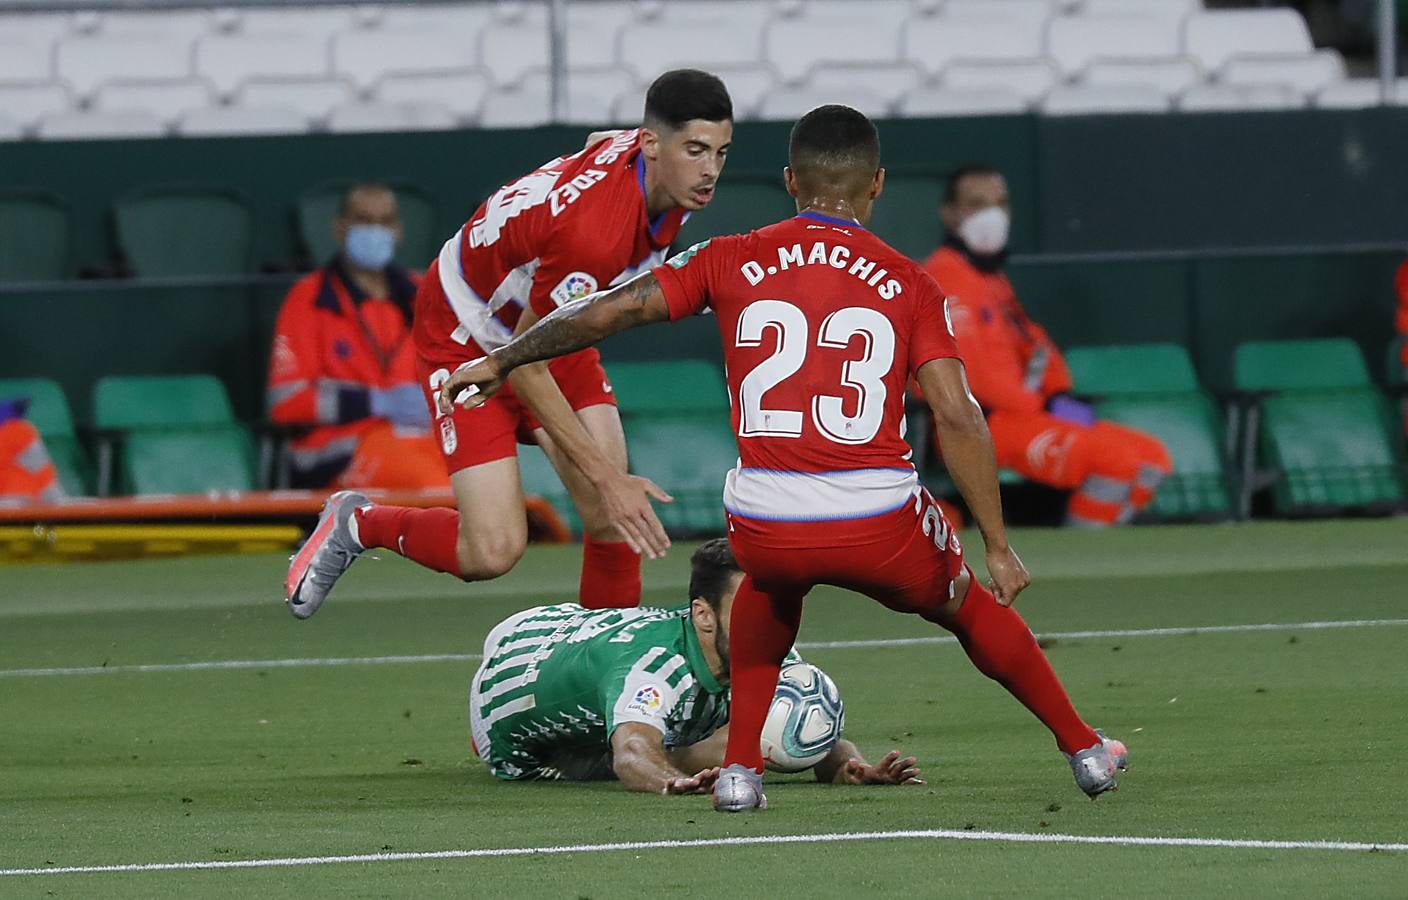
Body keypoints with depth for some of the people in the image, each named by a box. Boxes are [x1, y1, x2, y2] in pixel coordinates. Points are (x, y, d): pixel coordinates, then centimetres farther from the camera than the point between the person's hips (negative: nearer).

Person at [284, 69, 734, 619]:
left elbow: (601, 142, 13)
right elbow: (524, 364, -29)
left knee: (614, 521, -9)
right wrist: (605, 476, -26)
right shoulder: (591, 231, -39)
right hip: (468, 340, -8)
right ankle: (357, 524, 13)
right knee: (493, 550, -15)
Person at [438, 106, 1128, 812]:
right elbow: (957, 418, -3)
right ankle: (1084, 751, 38)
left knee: (771, 587, 38)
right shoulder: (907, 284, 4)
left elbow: (610, 309, 6)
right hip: (880, 524, -1)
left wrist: (500, 362, 19)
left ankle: (740, 769, 27)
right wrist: (998, 548, 1)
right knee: (970, 608, 29)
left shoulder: (732, 263, 6)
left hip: (764, 526, 1)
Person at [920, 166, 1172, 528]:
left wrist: (1060, 397, 3)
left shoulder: (994, 280, 22)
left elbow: (1034, 345, 24)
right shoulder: (945, 276, -10)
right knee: (1114, 456, -26)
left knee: (1153, 457, 4)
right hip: (977, 426, -10)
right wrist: (1043, 406, -17)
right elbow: (965, 368, -19)